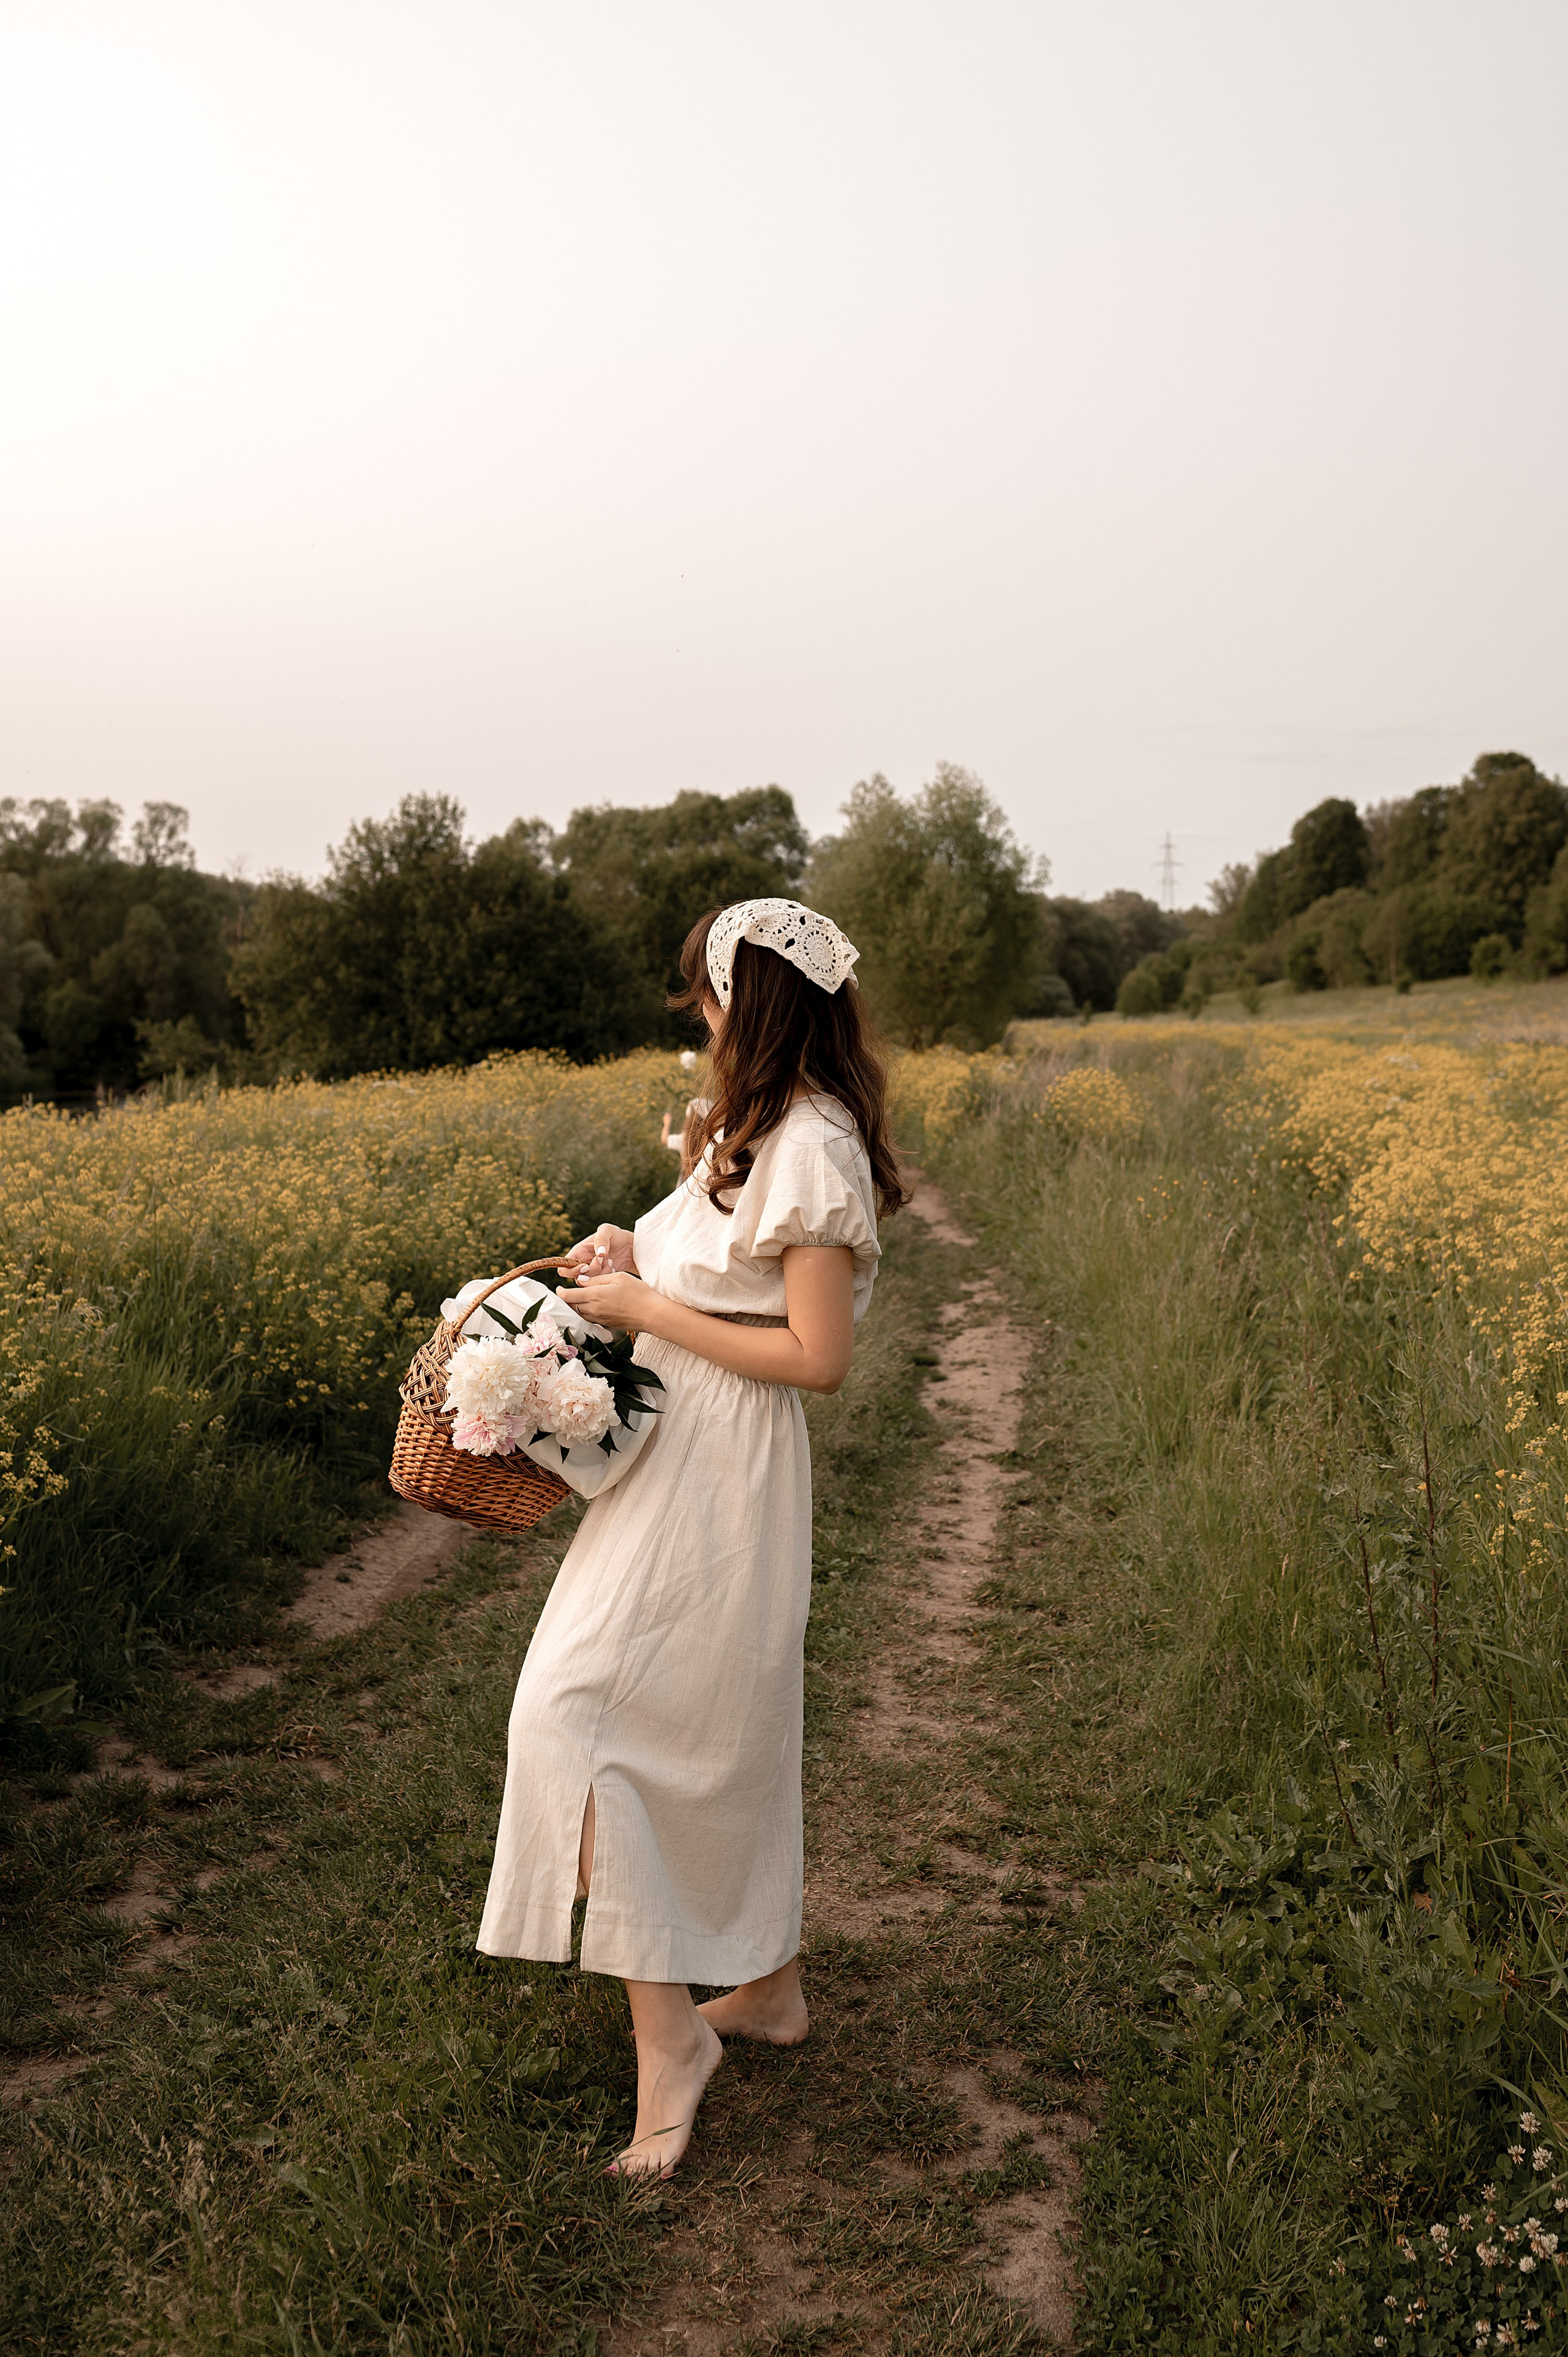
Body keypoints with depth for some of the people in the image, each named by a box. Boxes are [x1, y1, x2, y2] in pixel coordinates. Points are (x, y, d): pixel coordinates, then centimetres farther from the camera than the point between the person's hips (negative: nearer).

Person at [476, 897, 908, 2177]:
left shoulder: (810, 1147, -20)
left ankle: (669, 2024, 1)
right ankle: (767, 1985, 34)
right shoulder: (762, 1131, 10)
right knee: (720, 1724, 18)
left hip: (717, 1475, -10)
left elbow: (820, 1356, -23)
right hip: (688, 1453, 10)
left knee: (581, 1711, -8)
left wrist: (648, 1311, -18)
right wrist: (639, 1257, 1)